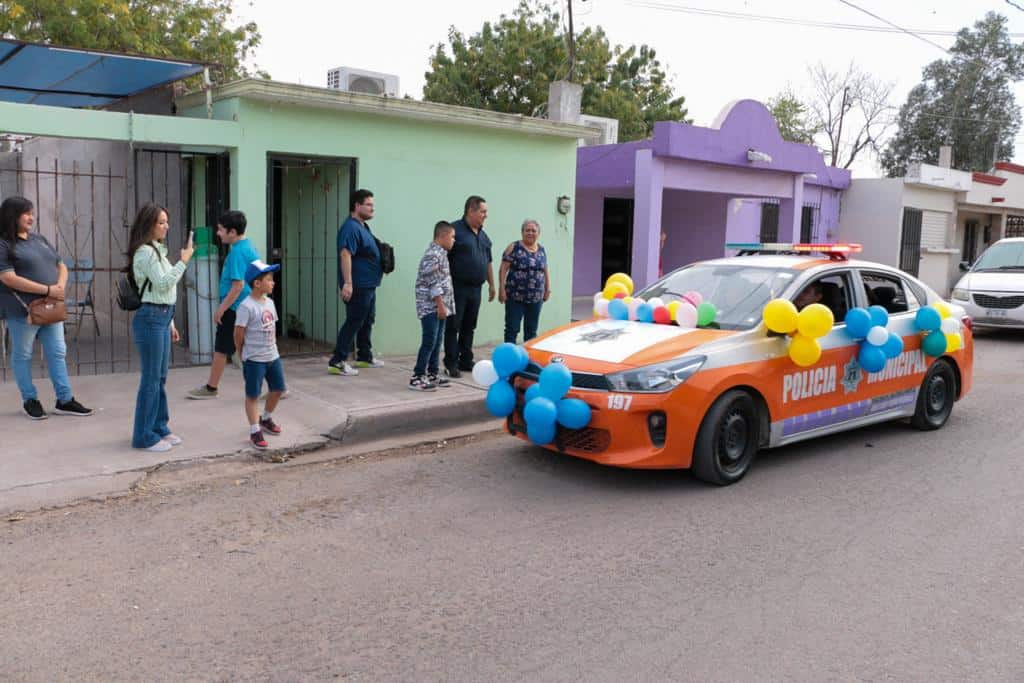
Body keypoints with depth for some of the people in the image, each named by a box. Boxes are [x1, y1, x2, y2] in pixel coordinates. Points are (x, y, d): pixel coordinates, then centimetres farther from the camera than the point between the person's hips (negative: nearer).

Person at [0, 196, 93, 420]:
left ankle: (65, 400, 12)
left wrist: (60, 287, -5)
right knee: (22, 355, 7)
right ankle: (30, 401, 17)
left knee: (58, 353, 6)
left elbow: (61, 266, 16)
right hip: (22, 310, -6)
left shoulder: (39, 239, 14)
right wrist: (47, 290, -19)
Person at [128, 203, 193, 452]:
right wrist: (184, 261, -14)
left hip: (162, 318, 9)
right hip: (150, 319, -9)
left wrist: (170, 323, 21)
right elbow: (163, 284, -18)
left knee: (160, 377, 14)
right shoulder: (145, 253, -12)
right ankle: (144, 436, 5)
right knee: (151, 379, -4)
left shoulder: (157, 251, 17)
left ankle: (159, 427, 24)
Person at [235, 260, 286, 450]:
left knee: (277, 389, 17)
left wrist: (273, 348, 9)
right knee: (253, 395, 2)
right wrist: (244, 354, -4)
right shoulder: (246, 306, -19)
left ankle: (266, 418, 39)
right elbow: (238, 334, -15)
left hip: (273, 356, 8)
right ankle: (255, 431, 9)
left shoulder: (269, 302, 6)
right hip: (254, 359, -8)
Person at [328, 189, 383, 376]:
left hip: (368, 284, 10)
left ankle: (364, 357, 30)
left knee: (367, 321, 18)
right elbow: (345, 255, -28)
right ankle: (337, 362, -5)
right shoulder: (351, 227, -18)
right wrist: (347, 283, -33)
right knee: (353, 323, -8)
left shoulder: (363, 226, 14)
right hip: (358, 285, -10)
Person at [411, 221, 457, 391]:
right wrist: (440, 305, -19)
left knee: (437, 342, 13)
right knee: (429, 342, -9)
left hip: (439, 306, 10)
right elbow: (433, 284, -20)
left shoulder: (441, 253, 15)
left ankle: (432, 374, 21)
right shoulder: (433, 254, -17)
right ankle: (417, 378, -4)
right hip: (431, 307, -10)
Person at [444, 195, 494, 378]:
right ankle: (451, 364, 4)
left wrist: (491, 284, 20)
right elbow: (443, 258, -13)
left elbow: (488, 262, 23)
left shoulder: (483, 236, 16)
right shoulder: (455, 229, -9)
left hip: (475, 288, 7)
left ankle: (466, 361, 21)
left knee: (469, 327, 13)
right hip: (458, 287, -7)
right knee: (453, 326, -1)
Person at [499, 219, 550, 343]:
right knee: (512, 328, -2)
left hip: (536, 298, 5)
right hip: (515, 297, -5)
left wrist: (548, 289, 14)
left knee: (532, 329, 11)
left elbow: (545, 271, 18)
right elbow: (503, 269, -8)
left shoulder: (541, 250, 10)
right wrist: (502, 289, -14)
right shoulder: (514, 247, -6)